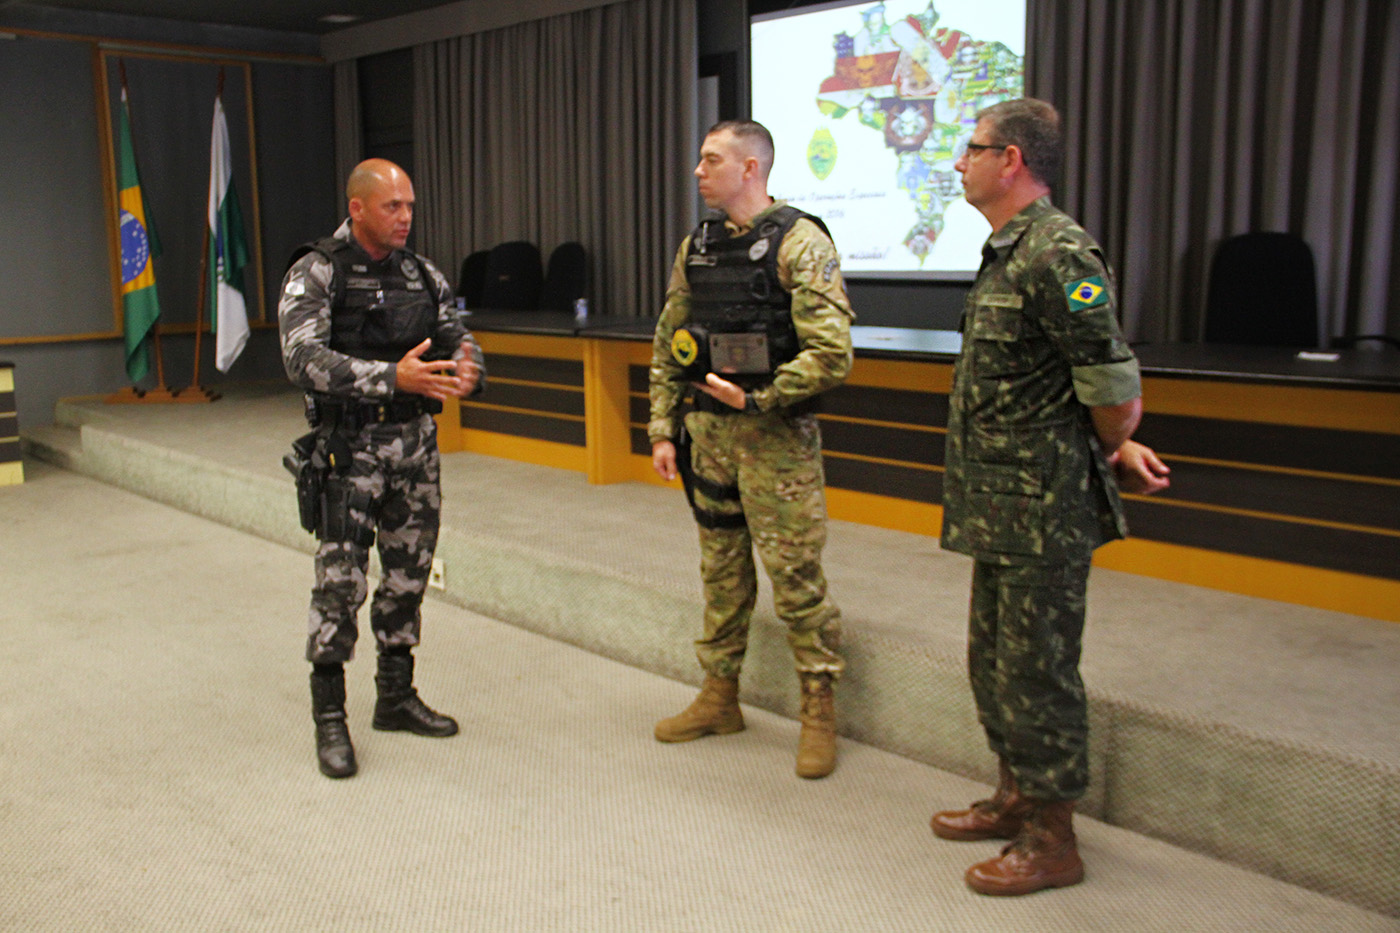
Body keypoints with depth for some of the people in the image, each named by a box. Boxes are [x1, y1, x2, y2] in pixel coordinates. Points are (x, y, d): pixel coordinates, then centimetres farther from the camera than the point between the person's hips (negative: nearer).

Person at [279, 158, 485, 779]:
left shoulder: (424, 275, 10)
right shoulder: (315, 274, -7)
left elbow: (457, 338, 11)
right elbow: (305, 360, -19)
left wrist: (468, 370, -15)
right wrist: (393, 378, -31)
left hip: (417, 443, 6)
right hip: (349, 448, -5)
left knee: (408, 577, 12)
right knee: (340, 581, -5)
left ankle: (396, 698, 27)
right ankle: (329, 717, 9)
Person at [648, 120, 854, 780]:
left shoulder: (799, 242, -9)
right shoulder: (696, 248, 11)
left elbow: (831, 353, -17)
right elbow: (668, 348, 15)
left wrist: (757, 399, -16)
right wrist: (662, 429, 10)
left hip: (776, 436, -6)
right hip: (708, 432, 6)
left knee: (796, 578, -1)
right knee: (721, 572, 15)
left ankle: (819, 713, 13)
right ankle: (720, 698, 28)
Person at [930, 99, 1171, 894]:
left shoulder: (1059, 255, -19)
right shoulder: (1009, 254, 13)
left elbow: (1115, 390, -19)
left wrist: (1112, 456, -1)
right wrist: (1114, 449, 13)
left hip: (1044, 514, -10)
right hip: (1002, 513, 10)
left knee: (1037, 672, 1)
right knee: (994, 662, 20)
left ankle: (1052, 838, 17)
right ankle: (1018, 797, 37)